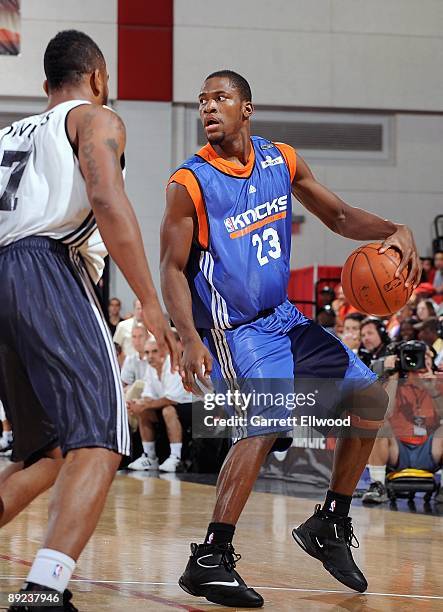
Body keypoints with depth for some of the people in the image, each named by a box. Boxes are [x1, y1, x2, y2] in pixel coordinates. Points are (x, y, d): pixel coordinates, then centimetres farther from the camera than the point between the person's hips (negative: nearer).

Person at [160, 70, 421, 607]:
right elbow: (172, 270, -14)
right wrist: (191, 341, -28)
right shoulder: (189, 183, -14)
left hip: (283, 318, 8)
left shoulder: (281, 161, 3)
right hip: (232, 330, -7)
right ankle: (209, 560, -27)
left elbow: (338, 216, 11)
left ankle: (329, 525, 18)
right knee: (266, 422, -28)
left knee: (370, 398, 7)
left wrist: (395, 232, -9)